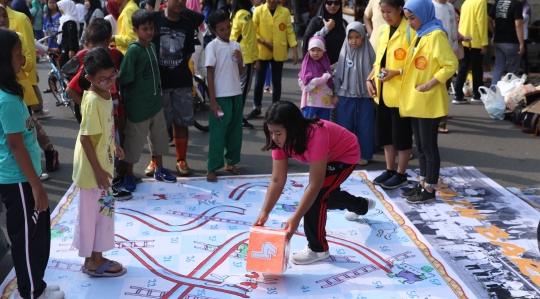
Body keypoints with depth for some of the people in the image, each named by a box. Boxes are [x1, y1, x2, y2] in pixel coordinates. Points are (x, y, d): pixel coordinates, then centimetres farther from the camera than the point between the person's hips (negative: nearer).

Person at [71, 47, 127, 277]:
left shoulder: (104, 95, 3)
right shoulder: (93, 102, -25)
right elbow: (85, 138, -24)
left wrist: (113, 145, 27)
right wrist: (98, 170, -22)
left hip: (102, 164, 9)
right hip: (93, 168, -9)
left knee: (101, 210, 17)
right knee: (94, 212, 3)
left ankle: (94, 258, 29)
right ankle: (94, 261, 17)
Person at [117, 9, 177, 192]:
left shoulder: (152, 46, 4)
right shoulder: (134, 49, -19)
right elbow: (124, 79, -20)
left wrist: (156, 90, 8)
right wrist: (137, 89, -7)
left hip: (155, 101, 7)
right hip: (138, 105, -7)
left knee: (159, 136, 18)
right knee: (134, 140, 6)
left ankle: (159, 169, 35)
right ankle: (128, 174, 22)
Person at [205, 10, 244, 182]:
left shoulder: (236, 46, 8)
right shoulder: (212, 46, -8)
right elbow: (210, 74, -10)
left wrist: (240, 61, -7)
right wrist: (212, 100, -13)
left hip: (236, 95, 6)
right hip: (221, 97, -6)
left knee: (235, 131, 13)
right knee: (217, 133, -2)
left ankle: (230, 162, 27)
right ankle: (211, 169, 5)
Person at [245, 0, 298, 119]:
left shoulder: (285, 12, 0)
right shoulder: (258, 10, -3)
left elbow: (290, 32, 0)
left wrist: (295, 50, -5)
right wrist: (264, 42, -15)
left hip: (279, 53, 1)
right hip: (262, 52, -1)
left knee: (276, 82, 10)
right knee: (259, 81, 6)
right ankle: (257, 108, 21)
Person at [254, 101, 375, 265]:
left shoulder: (315, 137, -45)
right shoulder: (281, 140, -24)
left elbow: (315, 185, -42)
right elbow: (277, 180, -21)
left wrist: (296, 218, -43)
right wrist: (264, 212, -30)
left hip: (346, 155, -8)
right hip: (328, 157, 8)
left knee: (317, 196, -23)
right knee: (327, 195, 26)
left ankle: (318, 249, -4)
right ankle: (362, 205, 59)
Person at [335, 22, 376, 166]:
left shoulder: (368, 53, -2)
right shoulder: (344, 53, 2)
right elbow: (339, 74, 6)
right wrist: (336, 93, 4)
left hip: (365, 96, -1)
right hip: (346, 95, 1)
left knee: (364, 126, 4)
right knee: (345, 126, 5)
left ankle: (364, 154, 14)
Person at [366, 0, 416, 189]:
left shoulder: (410, 31, -12)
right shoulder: (382, 31, 11)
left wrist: (396, 72, -22)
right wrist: (370, 79, 5)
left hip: (400, 92, -7)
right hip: (382, 91, 7)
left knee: (401, 134, 3)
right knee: (385, 133, 13)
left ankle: (401, 174, 14)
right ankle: (390, 170, 25)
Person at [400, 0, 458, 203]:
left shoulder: (436, 35, -14)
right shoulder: (419, 35, 13)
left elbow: (451, 65, -20)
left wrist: (429, 85, -22)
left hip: (429, 102, -9)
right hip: (415, 100, 9)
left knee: (429, 146, 0)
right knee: (420, 146, 14)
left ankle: (430, 190, 8)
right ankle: (422, 184, 24)